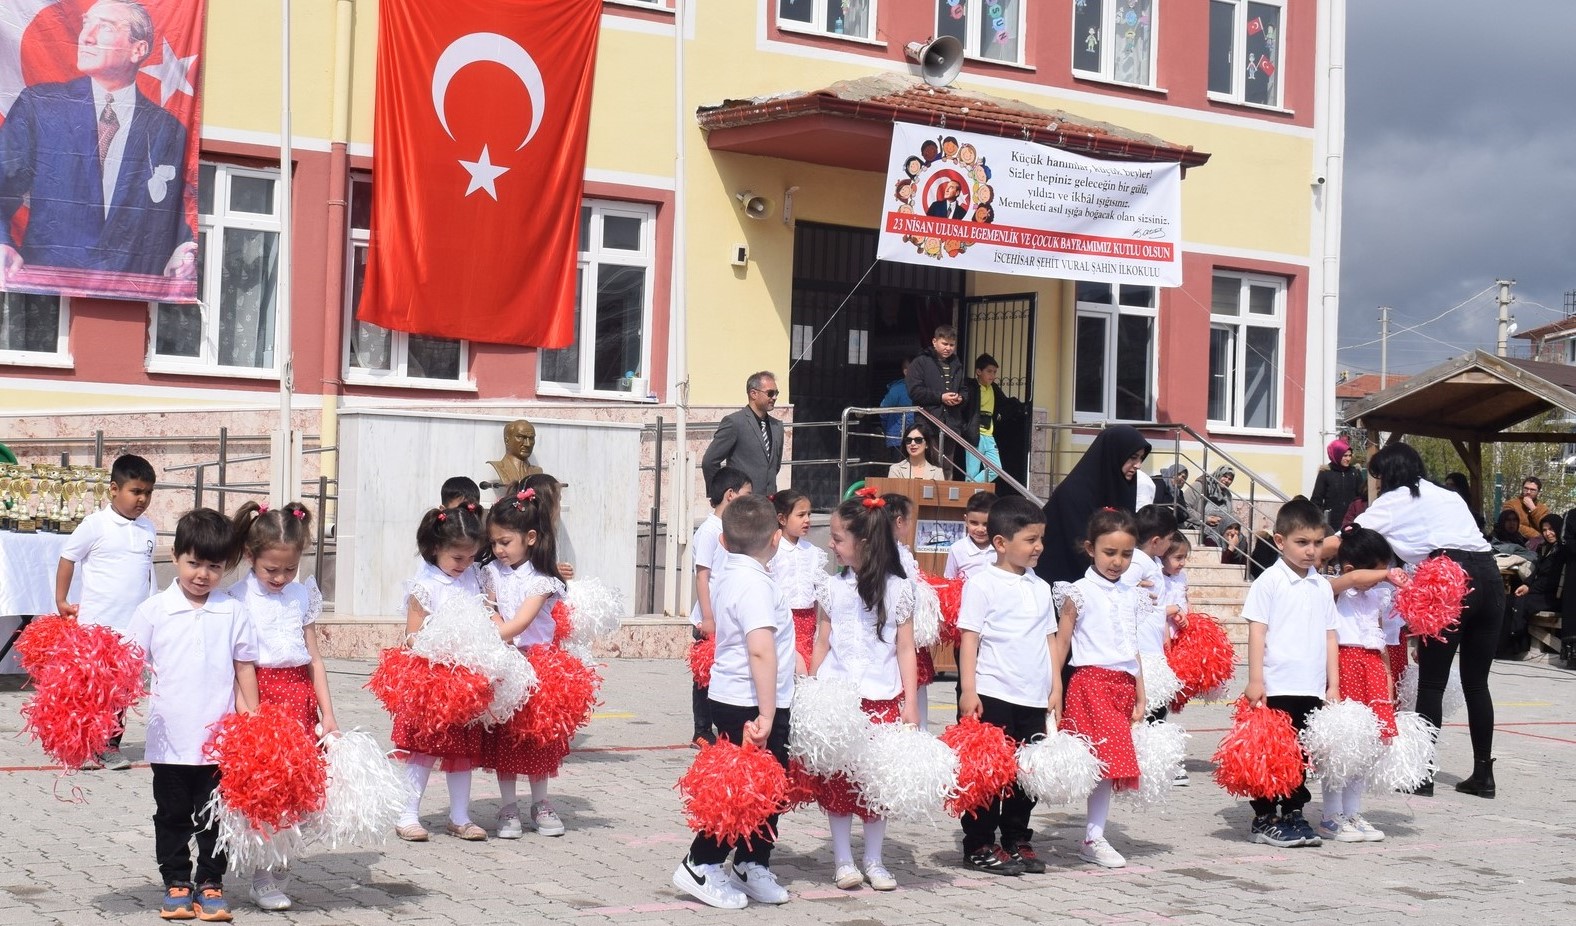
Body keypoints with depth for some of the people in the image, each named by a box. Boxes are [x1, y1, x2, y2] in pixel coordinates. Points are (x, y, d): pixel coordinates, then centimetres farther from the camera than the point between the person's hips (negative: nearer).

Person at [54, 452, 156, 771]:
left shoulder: (148, 528, 8)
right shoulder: (96, 524, -8)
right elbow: (67, 559, -1)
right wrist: (61, 602, -3)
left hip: (133, 625, 5)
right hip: (96, 623, -5)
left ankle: (111, 746, 17)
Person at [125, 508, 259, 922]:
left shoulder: (232, 613, 3)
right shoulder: (154, 610, 0)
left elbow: (244, 669, 7)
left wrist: (252, 718, 4)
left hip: (220, 738, 0)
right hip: (169, 738, 0)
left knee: (215, 815, 8)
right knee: (172, 815, 10)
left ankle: (211, 883, 19)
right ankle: (176, 883, 21)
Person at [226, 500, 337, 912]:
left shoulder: (303, 596, 11)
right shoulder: (239, 599, -3)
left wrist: (328, 715, 10)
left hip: (299, 697, 4)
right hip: (259, 695, -4)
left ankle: (280, 868, 17)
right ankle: (263, 878, 5)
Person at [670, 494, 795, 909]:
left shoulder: (729, 576, 9)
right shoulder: (755, 584, -20)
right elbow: (761, 650, -29)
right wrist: (766, 715, -30)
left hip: (732, 700, 9)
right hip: (749, 706, -9)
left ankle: (751, 865, 26)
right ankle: (701, 866, 8)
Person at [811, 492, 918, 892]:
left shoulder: (898, 589, 0)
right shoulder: (834, 588, 6)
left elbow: (905, 649, 3)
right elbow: (821, 644, 10)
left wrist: (910, 703, -1)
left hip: (882, 699, -1)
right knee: (836, 781, 2)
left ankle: (873, 860, 16)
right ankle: (843, 859, 13)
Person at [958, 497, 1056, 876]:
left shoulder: (1040, 587, 13)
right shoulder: (982, 583, -6)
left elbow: (1049, 639, 18)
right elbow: (969, 638, -8)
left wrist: (1055, 687, 12)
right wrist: (968, 691, -13)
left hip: (1033, 698, 6)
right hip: (992, 695, -6)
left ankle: (1017, 842, 23)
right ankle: (979, 847, 10)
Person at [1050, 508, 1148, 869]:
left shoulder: (1130, 595, 15)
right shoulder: (1079, 592, -2)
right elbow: (1061, 643, -1)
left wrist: (1140, 697, 15)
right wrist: (1053, 690, -6)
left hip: (1123, 685, 6)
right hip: (1091, 681, -6)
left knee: (1109, 764, 4)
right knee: (1107, 758, -13)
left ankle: (1094, 836, 8)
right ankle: (1093, 839, -7)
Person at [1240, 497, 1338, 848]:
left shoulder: (1322, 586, 12)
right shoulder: (1269, 582, -4)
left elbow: (1330, 635, 15)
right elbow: (1257, 631, -7)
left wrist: (1333, 684, 11)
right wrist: (1255, 680, -11)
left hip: (1312, 688, 5)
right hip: (1276, 687, -5)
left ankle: (1294, 815, 21)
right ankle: (1264, 819, 8)